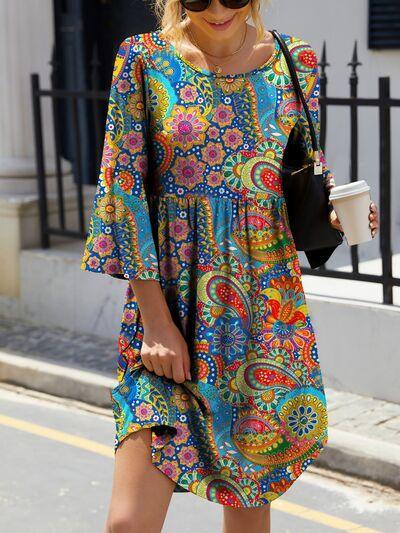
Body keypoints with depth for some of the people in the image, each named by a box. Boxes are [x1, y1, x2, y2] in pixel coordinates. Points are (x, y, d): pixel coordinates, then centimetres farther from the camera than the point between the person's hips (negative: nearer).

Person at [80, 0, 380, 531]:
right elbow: (124, 189, -4)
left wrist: (334, 212, -11)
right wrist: (156, 321, -10)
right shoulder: (144, 59, -3)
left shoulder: (295, 60, 4)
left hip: (269, 310, 2)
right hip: (167, 299, -2)